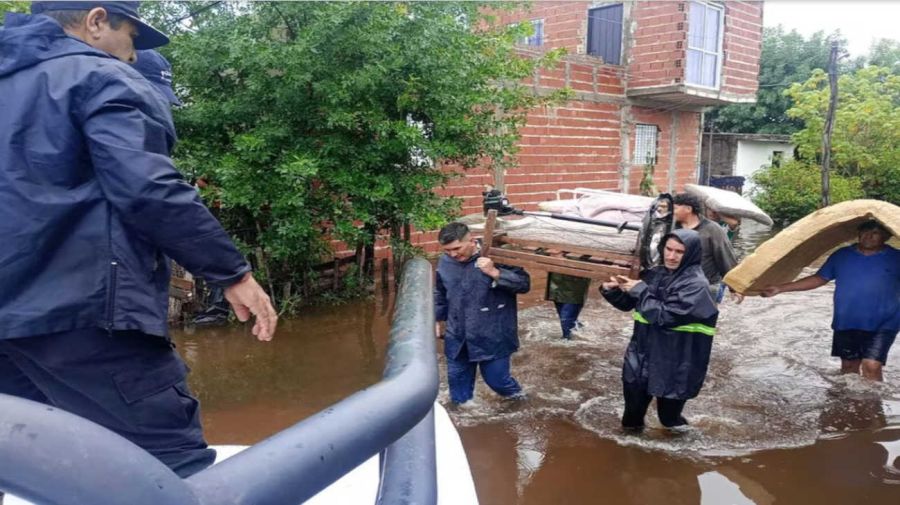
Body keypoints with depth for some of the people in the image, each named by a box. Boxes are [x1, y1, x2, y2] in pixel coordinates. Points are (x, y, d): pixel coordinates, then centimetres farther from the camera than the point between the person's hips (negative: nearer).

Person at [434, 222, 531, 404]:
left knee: (496, 379, 5)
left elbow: (524, 283, -19)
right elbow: (440, 294, 16)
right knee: (457, 378, 15)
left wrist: (495, 273, -29)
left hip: (492, 337, -4)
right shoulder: (445, 262, -1)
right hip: (458, 338, 5)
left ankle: (516, 397, 38)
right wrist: (436, 319, 16)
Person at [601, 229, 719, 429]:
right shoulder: (656, 275, 3)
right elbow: (629, 303, 12)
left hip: (674, 365, -5)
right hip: (643, 354, 6)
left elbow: (664, 316, -23)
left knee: (669, 416, 9)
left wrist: (640, 290, -17)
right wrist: (611, 290, -7)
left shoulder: (696, 285, -17)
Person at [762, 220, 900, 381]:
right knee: (848, 365, 13)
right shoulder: (841, 255, 4)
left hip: (881, 325, -3)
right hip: (845, 324, 3)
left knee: (871, 366, -16)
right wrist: (780, 288, 2)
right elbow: (818, 279, 8)